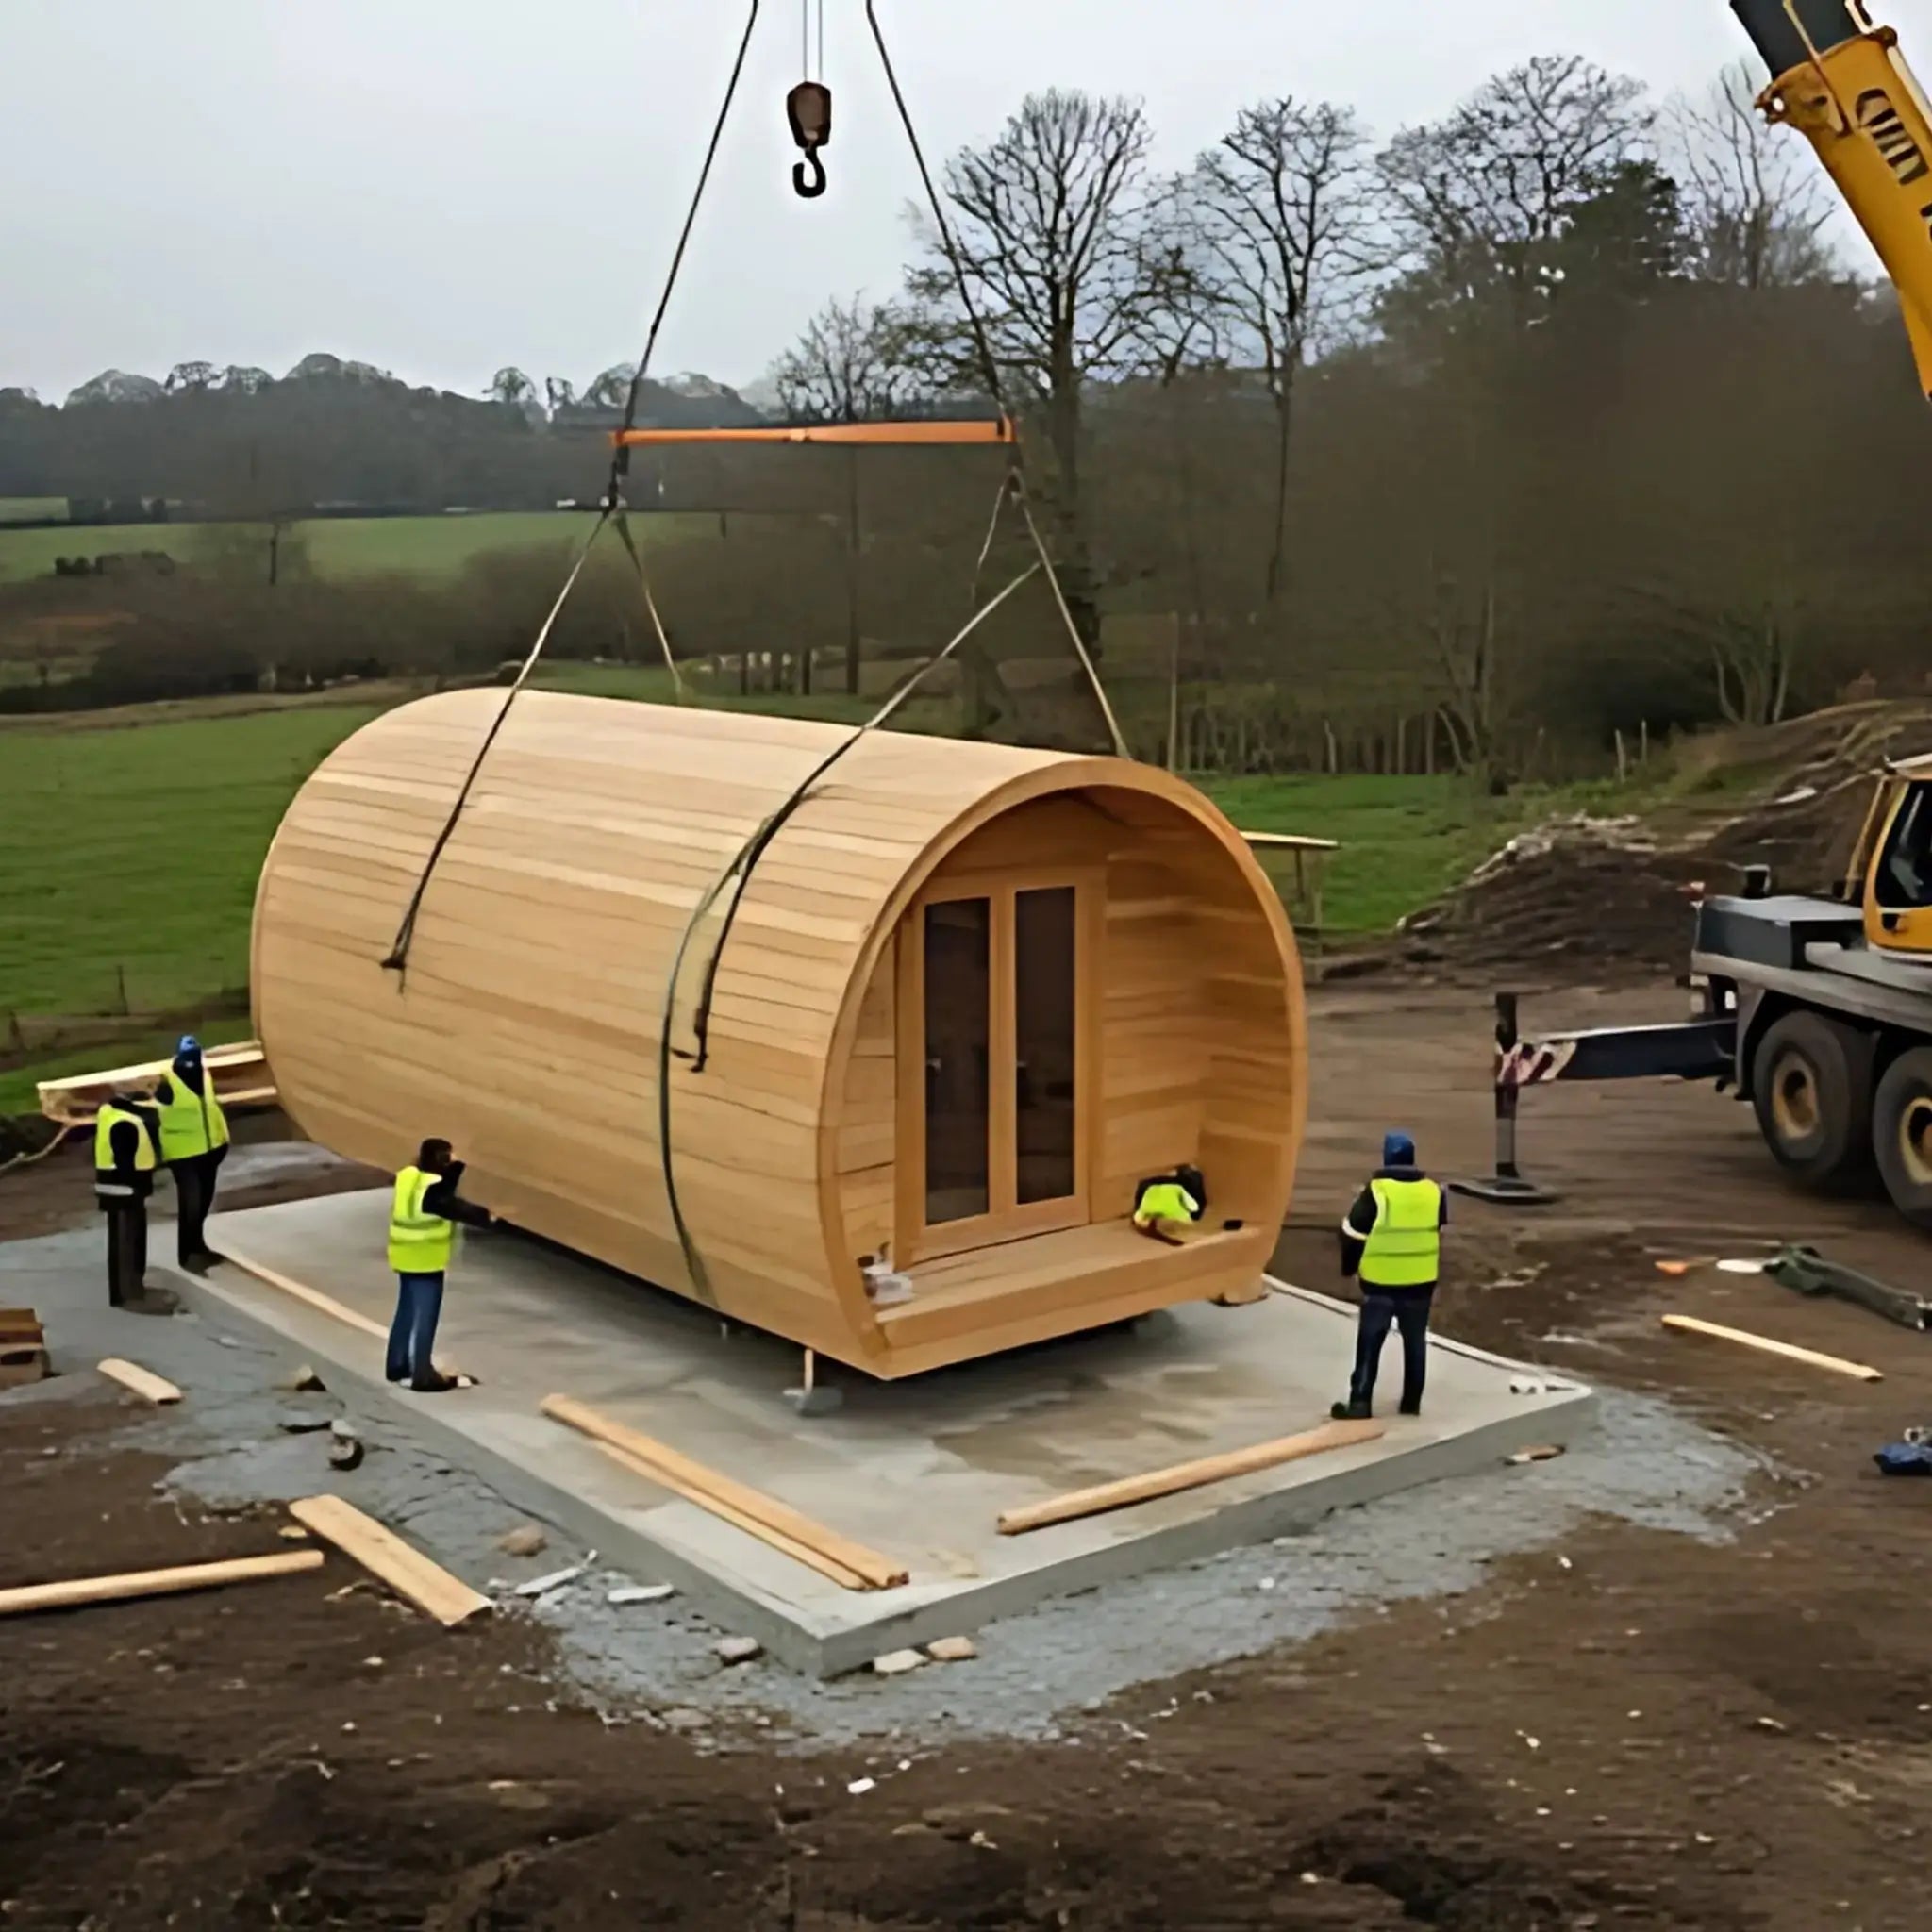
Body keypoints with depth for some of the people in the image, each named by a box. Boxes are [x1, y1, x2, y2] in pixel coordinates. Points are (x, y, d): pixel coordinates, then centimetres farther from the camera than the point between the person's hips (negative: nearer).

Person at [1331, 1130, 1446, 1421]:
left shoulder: (1375, 1192, -12)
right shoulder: (1433, 1192, 3)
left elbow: (1354, 1234, -7)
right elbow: (1440, 1235, 15)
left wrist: (1349, 1267, 9)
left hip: (1380, 1282, -4)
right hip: (1421, 1281, 4)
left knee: (1369, 1343, 2)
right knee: (1415, 1341, 14)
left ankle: (1360, 1402, -1)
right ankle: (1412, 1402, 19)